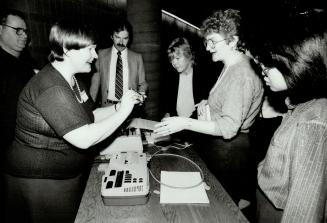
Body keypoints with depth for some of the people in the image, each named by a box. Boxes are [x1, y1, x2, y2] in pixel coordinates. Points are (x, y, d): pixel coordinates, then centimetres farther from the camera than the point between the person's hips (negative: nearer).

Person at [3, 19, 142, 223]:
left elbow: (88, 117, 7)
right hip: (40, 183, -9)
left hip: (69, 175, 9)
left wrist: (118, 106, -6)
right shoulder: (51, 89, -28)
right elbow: (84, 139, -33)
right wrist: (123, 112, -24)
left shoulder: (71, 80, 4)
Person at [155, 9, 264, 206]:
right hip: (216, 144, 9)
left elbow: (229, 127, -28)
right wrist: (207, 105, 0)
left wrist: (185, 123, -31)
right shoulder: (231, 67, 9)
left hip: (229, 150, -9)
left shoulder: (241, 75, -23)